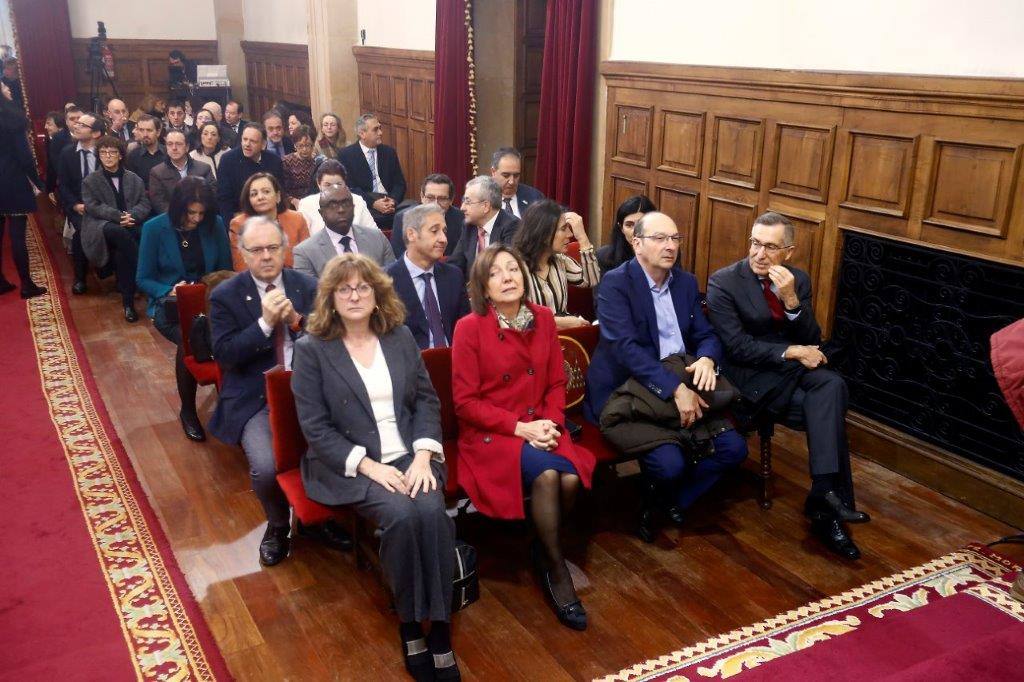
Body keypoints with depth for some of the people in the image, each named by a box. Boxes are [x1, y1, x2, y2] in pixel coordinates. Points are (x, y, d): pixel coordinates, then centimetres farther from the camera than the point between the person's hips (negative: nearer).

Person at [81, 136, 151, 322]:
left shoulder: (134, 179, 19)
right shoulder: (90, 181, 12)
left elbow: (145, 205, 9)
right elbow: (93, 207, -2)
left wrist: (131, 216, -13)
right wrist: (118, 216, -17)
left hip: (129, 226, 2)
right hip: (101, 227, -1)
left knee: (121, 253, -34)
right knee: (119, 233, -39)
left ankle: (128, 301, -27)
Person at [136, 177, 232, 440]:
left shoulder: (215, 225, 1)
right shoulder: (154, 228, -4)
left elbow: (225, 271, 11)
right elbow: (143, 279, 1)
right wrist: (170, 291, -19)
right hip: (169, 304, -1)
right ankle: (188, 411, -11)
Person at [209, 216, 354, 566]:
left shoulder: (308, 286, 5)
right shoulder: (225, 295, -1)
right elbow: (224, 354, -9)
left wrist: (296, 321, -15)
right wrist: (265, 322, -20)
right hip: (255, 399, -2)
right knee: (266, 467, -26)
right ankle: (277, 525, 10)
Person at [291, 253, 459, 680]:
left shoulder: (400, 336, 9)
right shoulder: (311, 348, -3)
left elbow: (427, 400, 8)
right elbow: (316, 427, -7)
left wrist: (424, 455, -9)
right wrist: (368, 465, -17)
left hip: (409, 455, 3)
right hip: (348, 465, -3)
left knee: (432, 511, -27)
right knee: (402, 516, -30)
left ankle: (439, 628, -16)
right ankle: (410, 626, -10)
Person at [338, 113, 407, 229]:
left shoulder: (389, 152, 16)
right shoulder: (346, 155, 4)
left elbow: (399, 183, 12)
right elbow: (350, 188, -5)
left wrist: (393, 200, -11)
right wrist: (373, 203, -19)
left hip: (390, 201, 4)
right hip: (364, 204, -4)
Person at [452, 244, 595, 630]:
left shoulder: (543, 318, 5)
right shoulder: (469, 327, -9)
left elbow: (556, 383, 9)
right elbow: (465, 401, -9)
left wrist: (551, 423, -10)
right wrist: (518, 427, -17)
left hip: (539, 428, 4)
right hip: (489, 434, -4)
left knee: (571, 476, -25)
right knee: (546, 473, -30)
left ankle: (543, 550, 4)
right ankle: (556, 569, -8)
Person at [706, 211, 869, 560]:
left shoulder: (799, 280, 6)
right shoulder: (723, 282, -8)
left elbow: (812, 340, 0)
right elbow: (737, 347, -15)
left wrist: (792, 300, -16)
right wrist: (792, 352, -18)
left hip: (794, 371, 5)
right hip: (753, 379, -5)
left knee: (832, 385, -29)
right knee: (828, 409, -25)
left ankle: (824, 496, -28)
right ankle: (829, 499, -17)